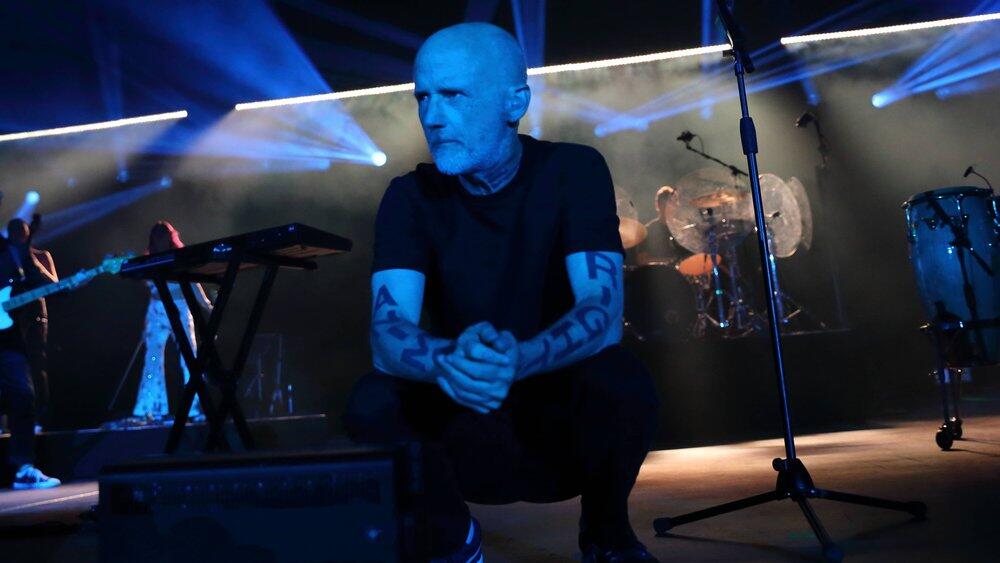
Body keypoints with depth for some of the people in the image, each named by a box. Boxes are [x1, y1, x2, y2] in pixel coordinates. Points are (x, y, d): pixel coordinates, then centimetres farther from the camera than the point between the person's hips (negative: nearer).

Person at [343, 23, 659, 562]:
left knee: (622, 382, -32)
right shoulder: (411, 196, -9)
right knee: (371, 404, -26)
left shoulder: (573, 171, -12)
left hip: (564, 419, -1)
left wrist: (520, 359, -45)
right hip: (466, 427, 1)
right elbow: (387, 332, -22)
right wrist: (447, 361, -45)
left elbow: (603, 313, -25)